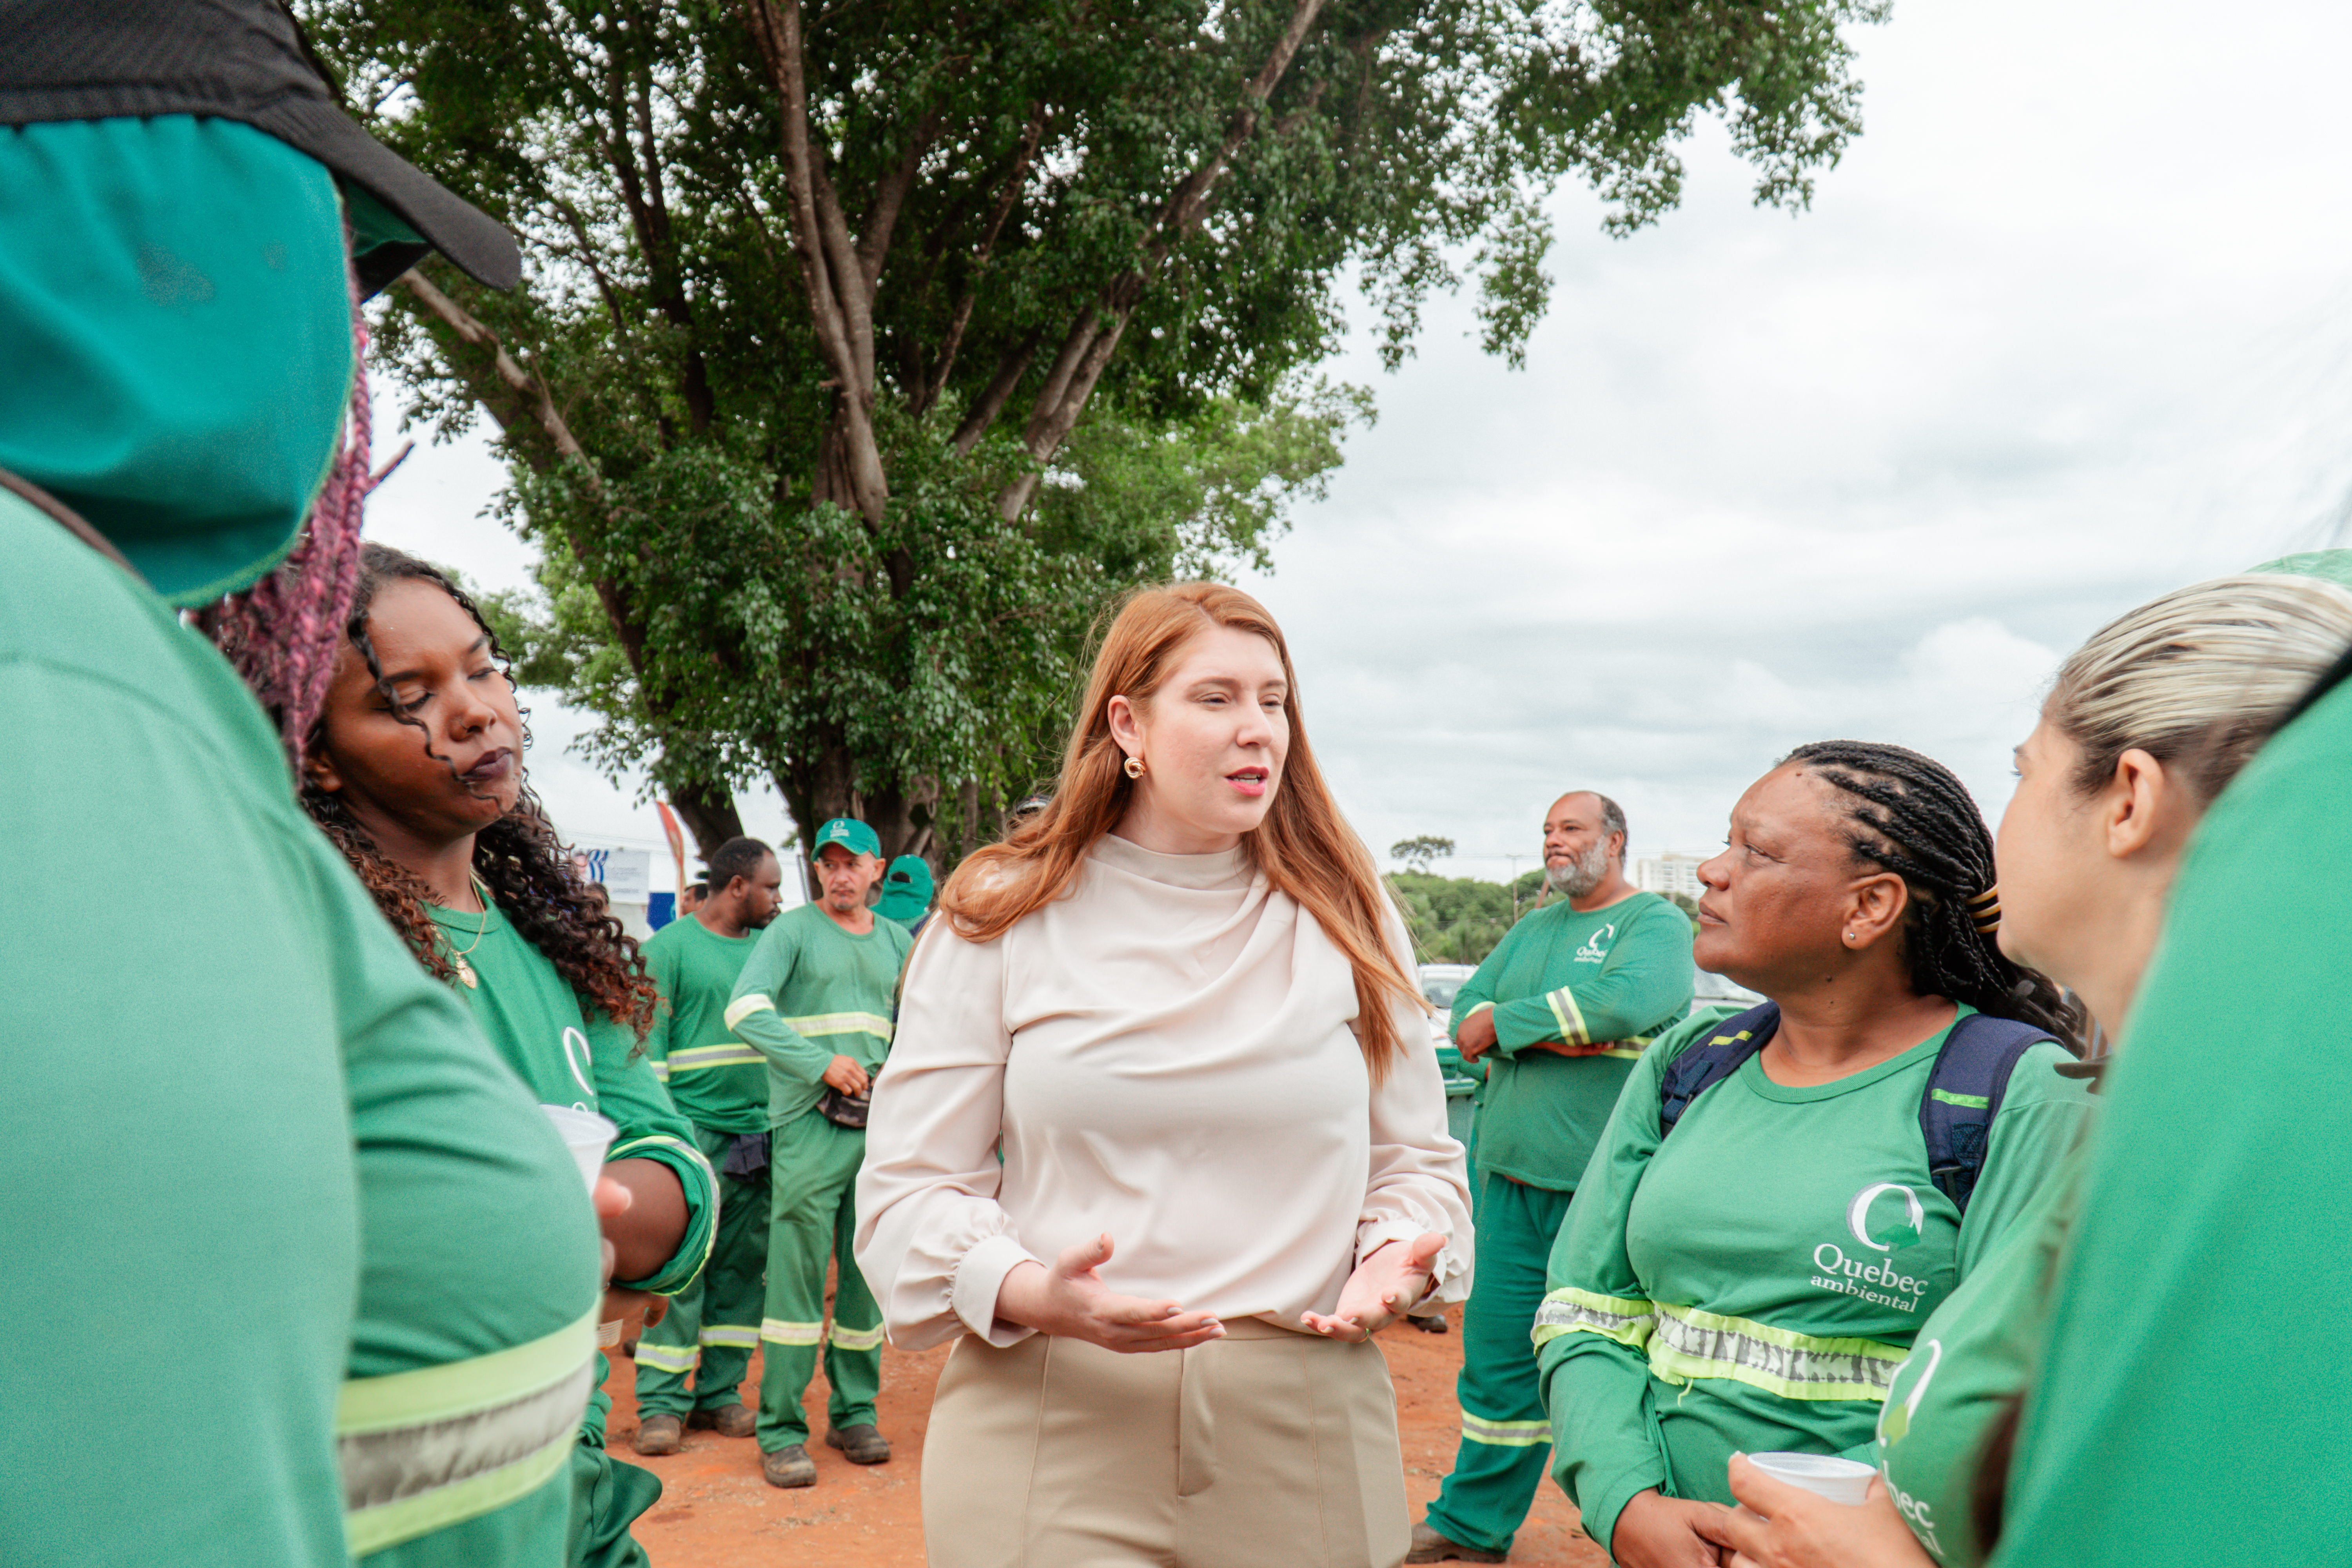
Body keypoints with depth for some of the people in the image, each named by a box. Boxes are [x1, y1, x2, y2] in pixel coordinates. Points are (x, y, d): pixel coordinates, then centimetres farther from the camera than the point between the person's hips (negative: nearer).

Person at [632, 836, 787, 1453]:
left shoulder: (769, 947, 15)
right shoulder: (670, 948, -2)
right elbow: (647, 1039, -5)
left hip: (759, 1133, 6)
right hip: (695, 1132, -6)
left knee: (744, 1265, 8)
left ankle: (720, 1391, 19)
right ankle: (661, 1404, 4)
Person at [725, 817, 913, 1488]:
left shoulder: (896, 941, 15)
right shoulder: (793, 929, 1)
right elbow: (746, 1010, -11)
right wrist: (821, 1062, -18)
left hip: (879, 1123, 5)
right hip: (809, 1123, -4)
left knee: (869, 1273, 8)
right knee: (797, 1271, -5)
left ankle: (855, 1413, 21)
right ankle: (780, 1431, 2)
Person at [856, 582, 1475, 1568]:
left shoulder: (1346, 922, 6)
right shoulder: (1002, 920, -1)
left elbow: (1415, 1160, 12)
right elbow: (910, 1187, -2)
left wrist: (1399, 1261, -9)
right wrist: (1029, 1293, -20)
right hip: (1050, 1430, -2)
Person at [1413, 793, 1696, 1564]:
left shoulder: (1657, 923, -2)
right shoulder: (1531, 931, 18)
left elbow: (1623, 1002, -22)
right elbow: (1466, 1014, 9)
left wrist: (1505, 1024, -11)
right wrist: (1546, 1034, -11)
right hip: (1512, 1173, 6)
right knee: (1498, 1349, 12)